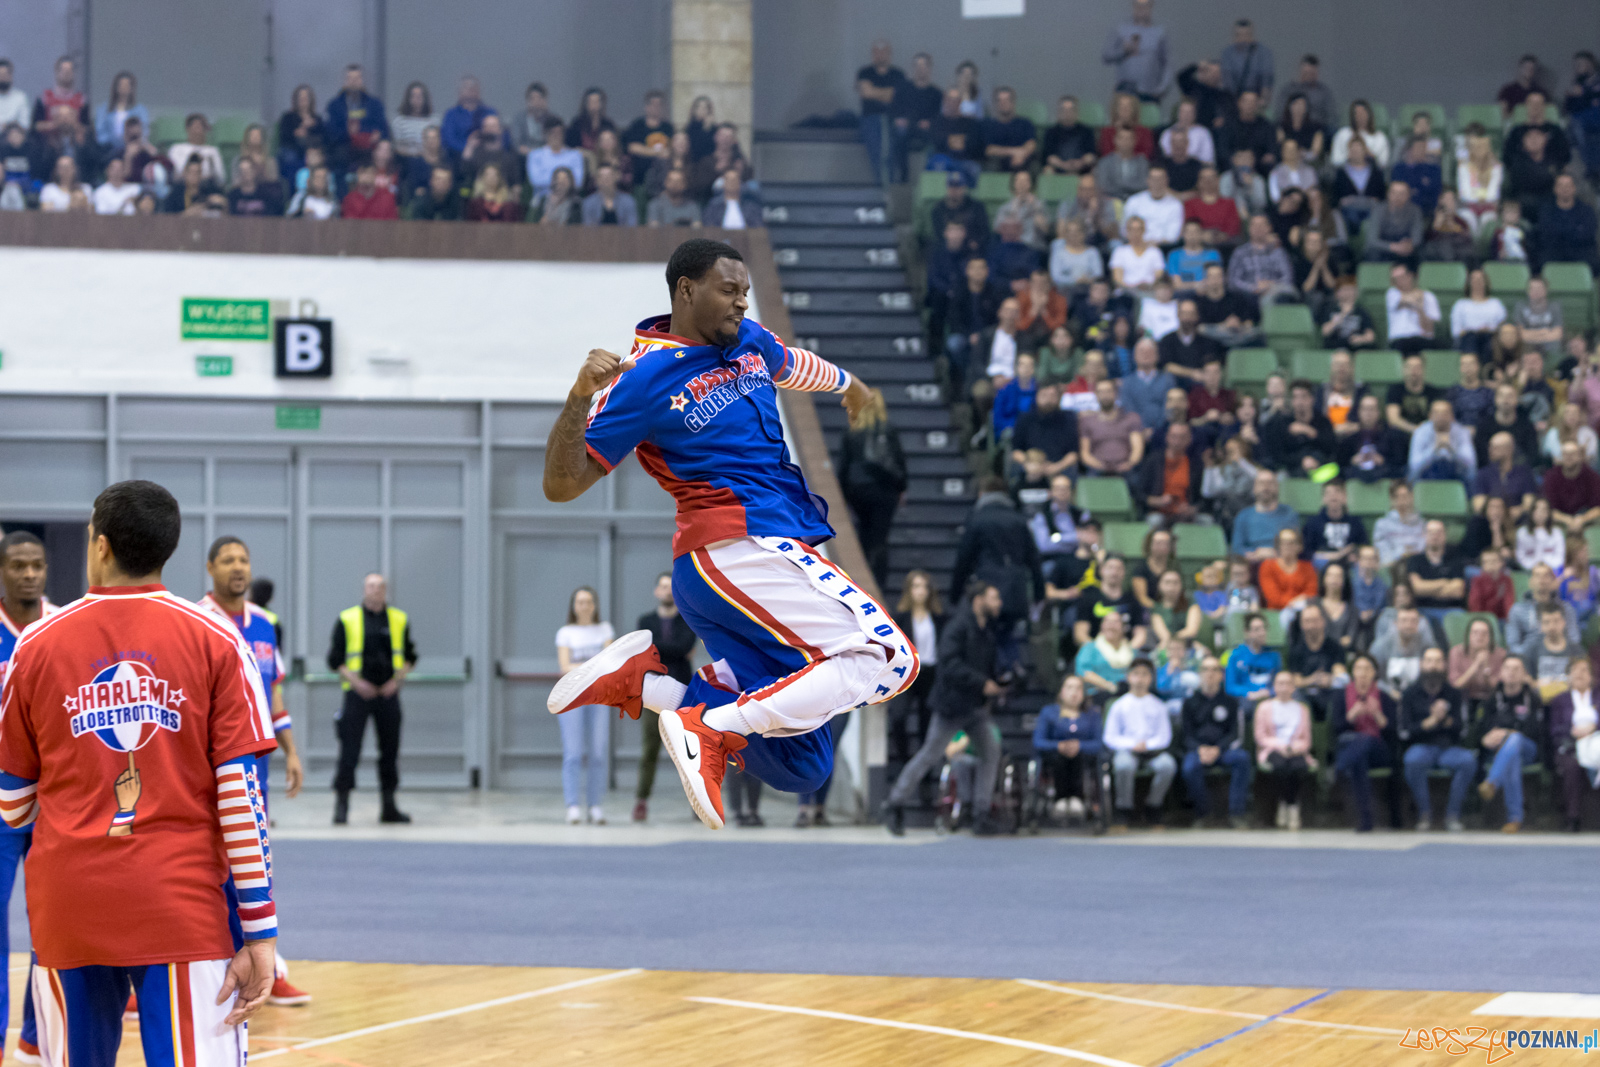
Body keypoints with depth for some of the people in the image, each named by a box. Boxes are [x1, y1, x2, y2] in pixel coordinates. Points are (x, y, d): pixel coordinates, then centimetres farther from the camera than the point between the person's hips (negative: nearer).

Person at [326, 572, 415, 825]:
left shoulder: (399, 620, 8)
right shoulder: (347, 620, 0)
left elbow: (410, 656, 14)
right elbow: (334, 659, 1)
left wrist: (396, 680, -1)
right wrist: (356, 681, -10)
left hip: (388, 693, 3)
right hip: (358, 693, -3)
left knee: (390, 749, 7)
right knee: (349, 750, -7)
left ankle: (389, 806, 15)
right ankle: (341, 806, -3)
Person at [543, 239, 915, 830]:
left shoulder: (748, 340, 14)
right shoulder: (644, 378, -8)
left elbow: (793, 365, 40)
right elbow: (561, 485, -10)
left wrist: (848, 385, 60)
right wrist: (579, 397, -27)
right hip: (738, 545, -9)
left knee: (802, 769, 4)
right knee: (889, 658, -23)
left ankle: (644, 678, 2)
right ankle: (711, 730, -29)